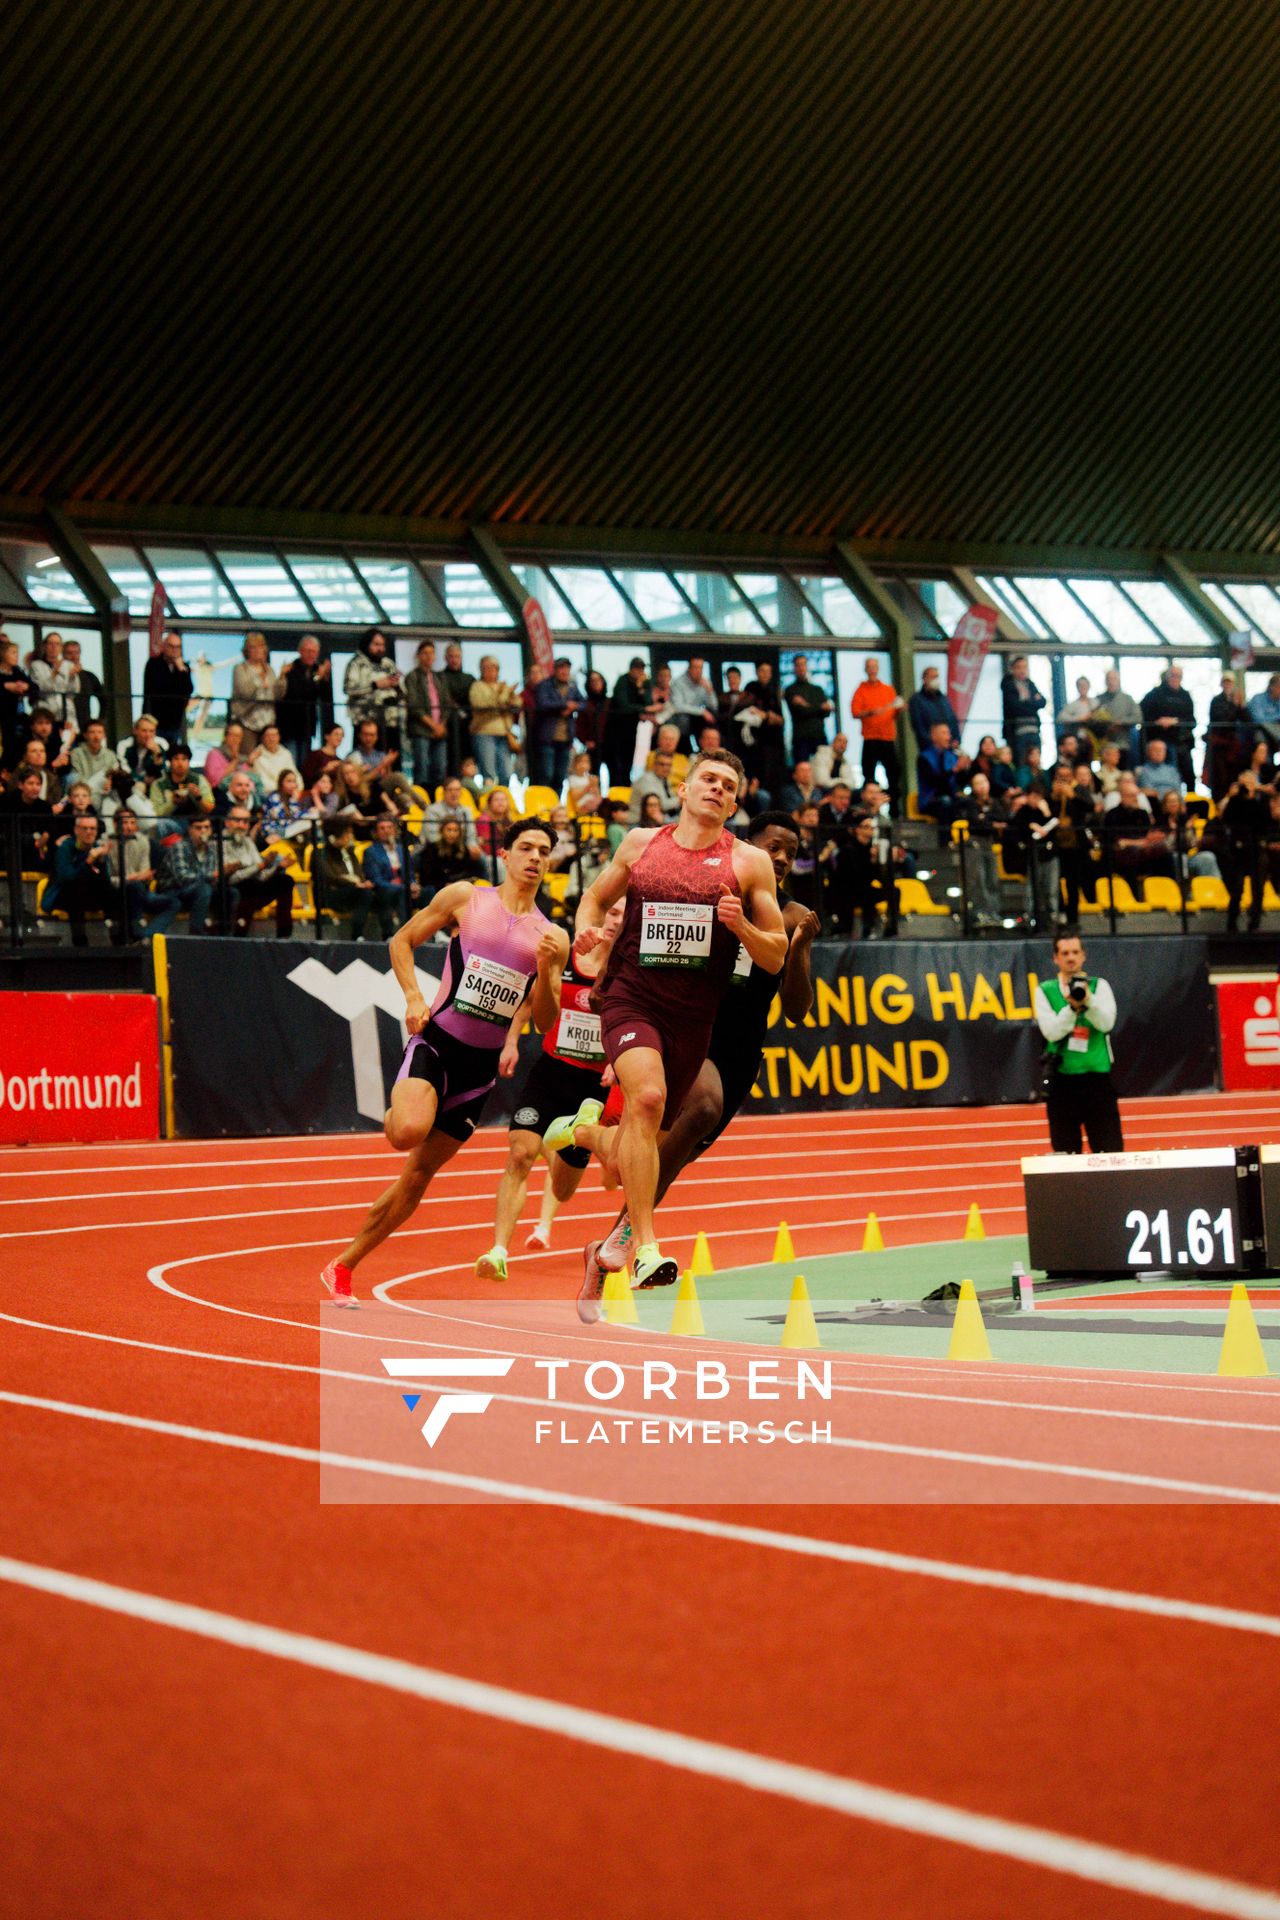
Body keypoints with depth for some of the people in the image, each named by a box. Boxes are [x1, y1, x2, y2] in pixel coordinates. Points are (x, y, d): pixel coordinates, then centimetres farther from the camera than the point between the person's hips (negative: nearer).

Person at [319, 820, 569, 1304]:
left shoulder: (552, 938, 7)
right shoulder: (465, 898, 1)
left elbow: (545, 1023, 7)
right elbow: (402, 941, 9)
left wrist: (545, 971, -11)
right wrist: (414, 998, -6)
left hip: (483, 1065, 3)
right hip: (437, 1042, -3)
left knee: (418, 1176, 5)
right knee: (408, 1132, -33)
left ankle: (342, 1267, 16)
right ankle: (396, 1113, 3)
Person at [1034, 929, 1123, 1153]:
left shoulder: (1099, 986, 5)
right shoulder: (1044, 991, 4)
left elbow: (1106, 1023, -10)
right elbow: (1051, 1031, -9)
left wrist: (1088, 999, -26)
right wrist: (1072, 1007, -24)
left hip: (1097, 1078, 0)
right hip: (1062, 1081, 0)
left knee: (1111, 1151, -3)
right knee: (1065, 1154, 5)